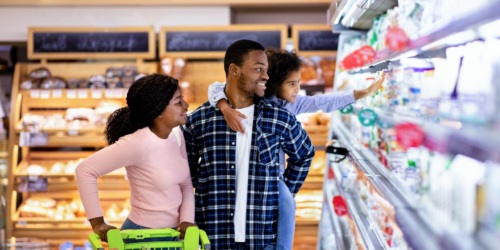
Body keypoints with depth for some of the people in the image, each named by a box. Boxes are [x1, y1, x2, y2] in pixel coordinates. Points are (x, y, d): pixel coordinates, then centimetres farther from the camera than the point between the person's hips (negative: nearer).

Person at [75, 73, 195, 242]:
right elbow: (85, 170, -20)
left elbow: (186, 185, 8)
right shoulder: (138, 144, -21)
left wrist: (187, 220, -8)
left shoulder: (177, 135, 2)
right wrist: (97, 223, -18)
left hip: (174, 234, 7)